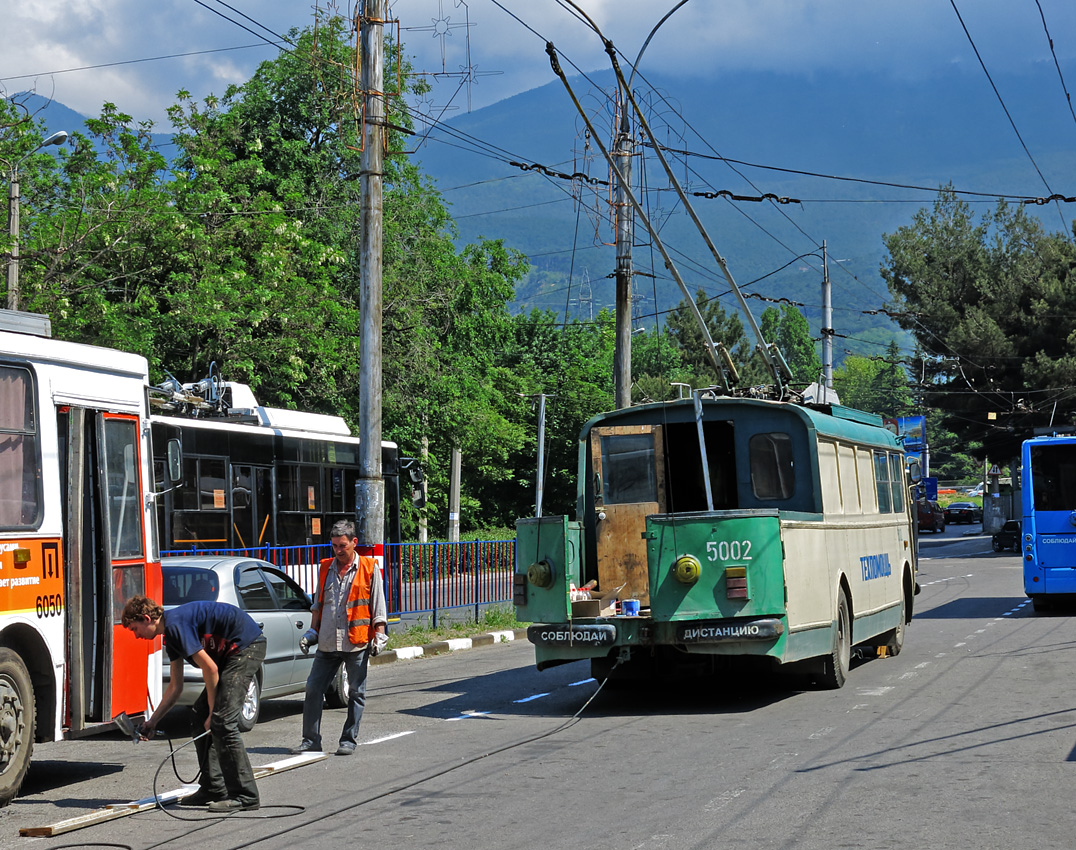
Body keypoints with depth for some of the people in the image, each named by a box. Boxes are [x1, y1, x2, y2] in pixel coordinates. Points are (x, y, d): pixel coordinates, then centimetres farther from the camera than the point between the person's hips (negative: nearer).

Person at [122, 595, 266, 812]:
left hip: (246, 646, -11)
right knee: (201, 714, 11)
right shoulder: (170, 634, 14)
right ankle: (213, 789, 16)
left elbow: (210, 668, -17)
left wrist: (213, 713, -9)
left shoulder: (175, 624, -17)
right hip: (231, 653, 11)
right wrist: (153, 721, 23)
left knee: (222, 721, -15)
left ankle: (245, 796, -11)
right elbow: (175, 687, 23)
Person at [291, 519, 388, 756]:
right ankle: (311, 740, 8)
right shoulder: (325, 568, 12)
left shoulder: (369, 568, 1)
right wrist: (312, 632, 13)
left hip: (357, 644, -4)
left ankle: (349, 740, 12)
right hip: (327, 644, 4)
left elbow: (378, 606, 2)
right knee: (313, 688, 0)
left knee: (356, 693, 3)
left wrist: (379, 636, -3)